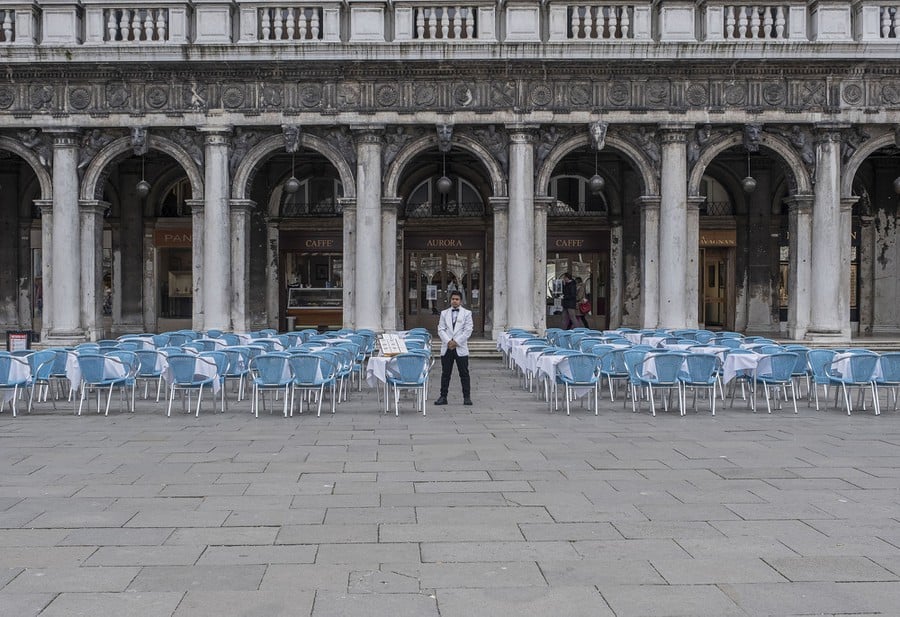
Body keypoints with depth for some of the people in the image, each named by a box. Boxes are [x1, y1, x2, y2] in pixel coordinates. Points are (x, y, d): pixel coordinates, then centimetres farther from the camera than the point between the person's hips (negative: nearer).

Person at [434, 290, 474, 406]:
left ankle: (467, 397, 4)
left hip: (461, 348, -2)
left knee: (464, 373, 0)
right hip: (446, 347, 2)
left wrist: (456, 342, -10)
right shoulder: (444, 313, 11)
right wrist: (448, 341, -10)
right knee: (445, 373, 4)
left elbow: (468, 331, -3)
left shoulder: (467, 313, 4)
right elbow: (441, 329, 5)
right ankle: (443, 396, 9)